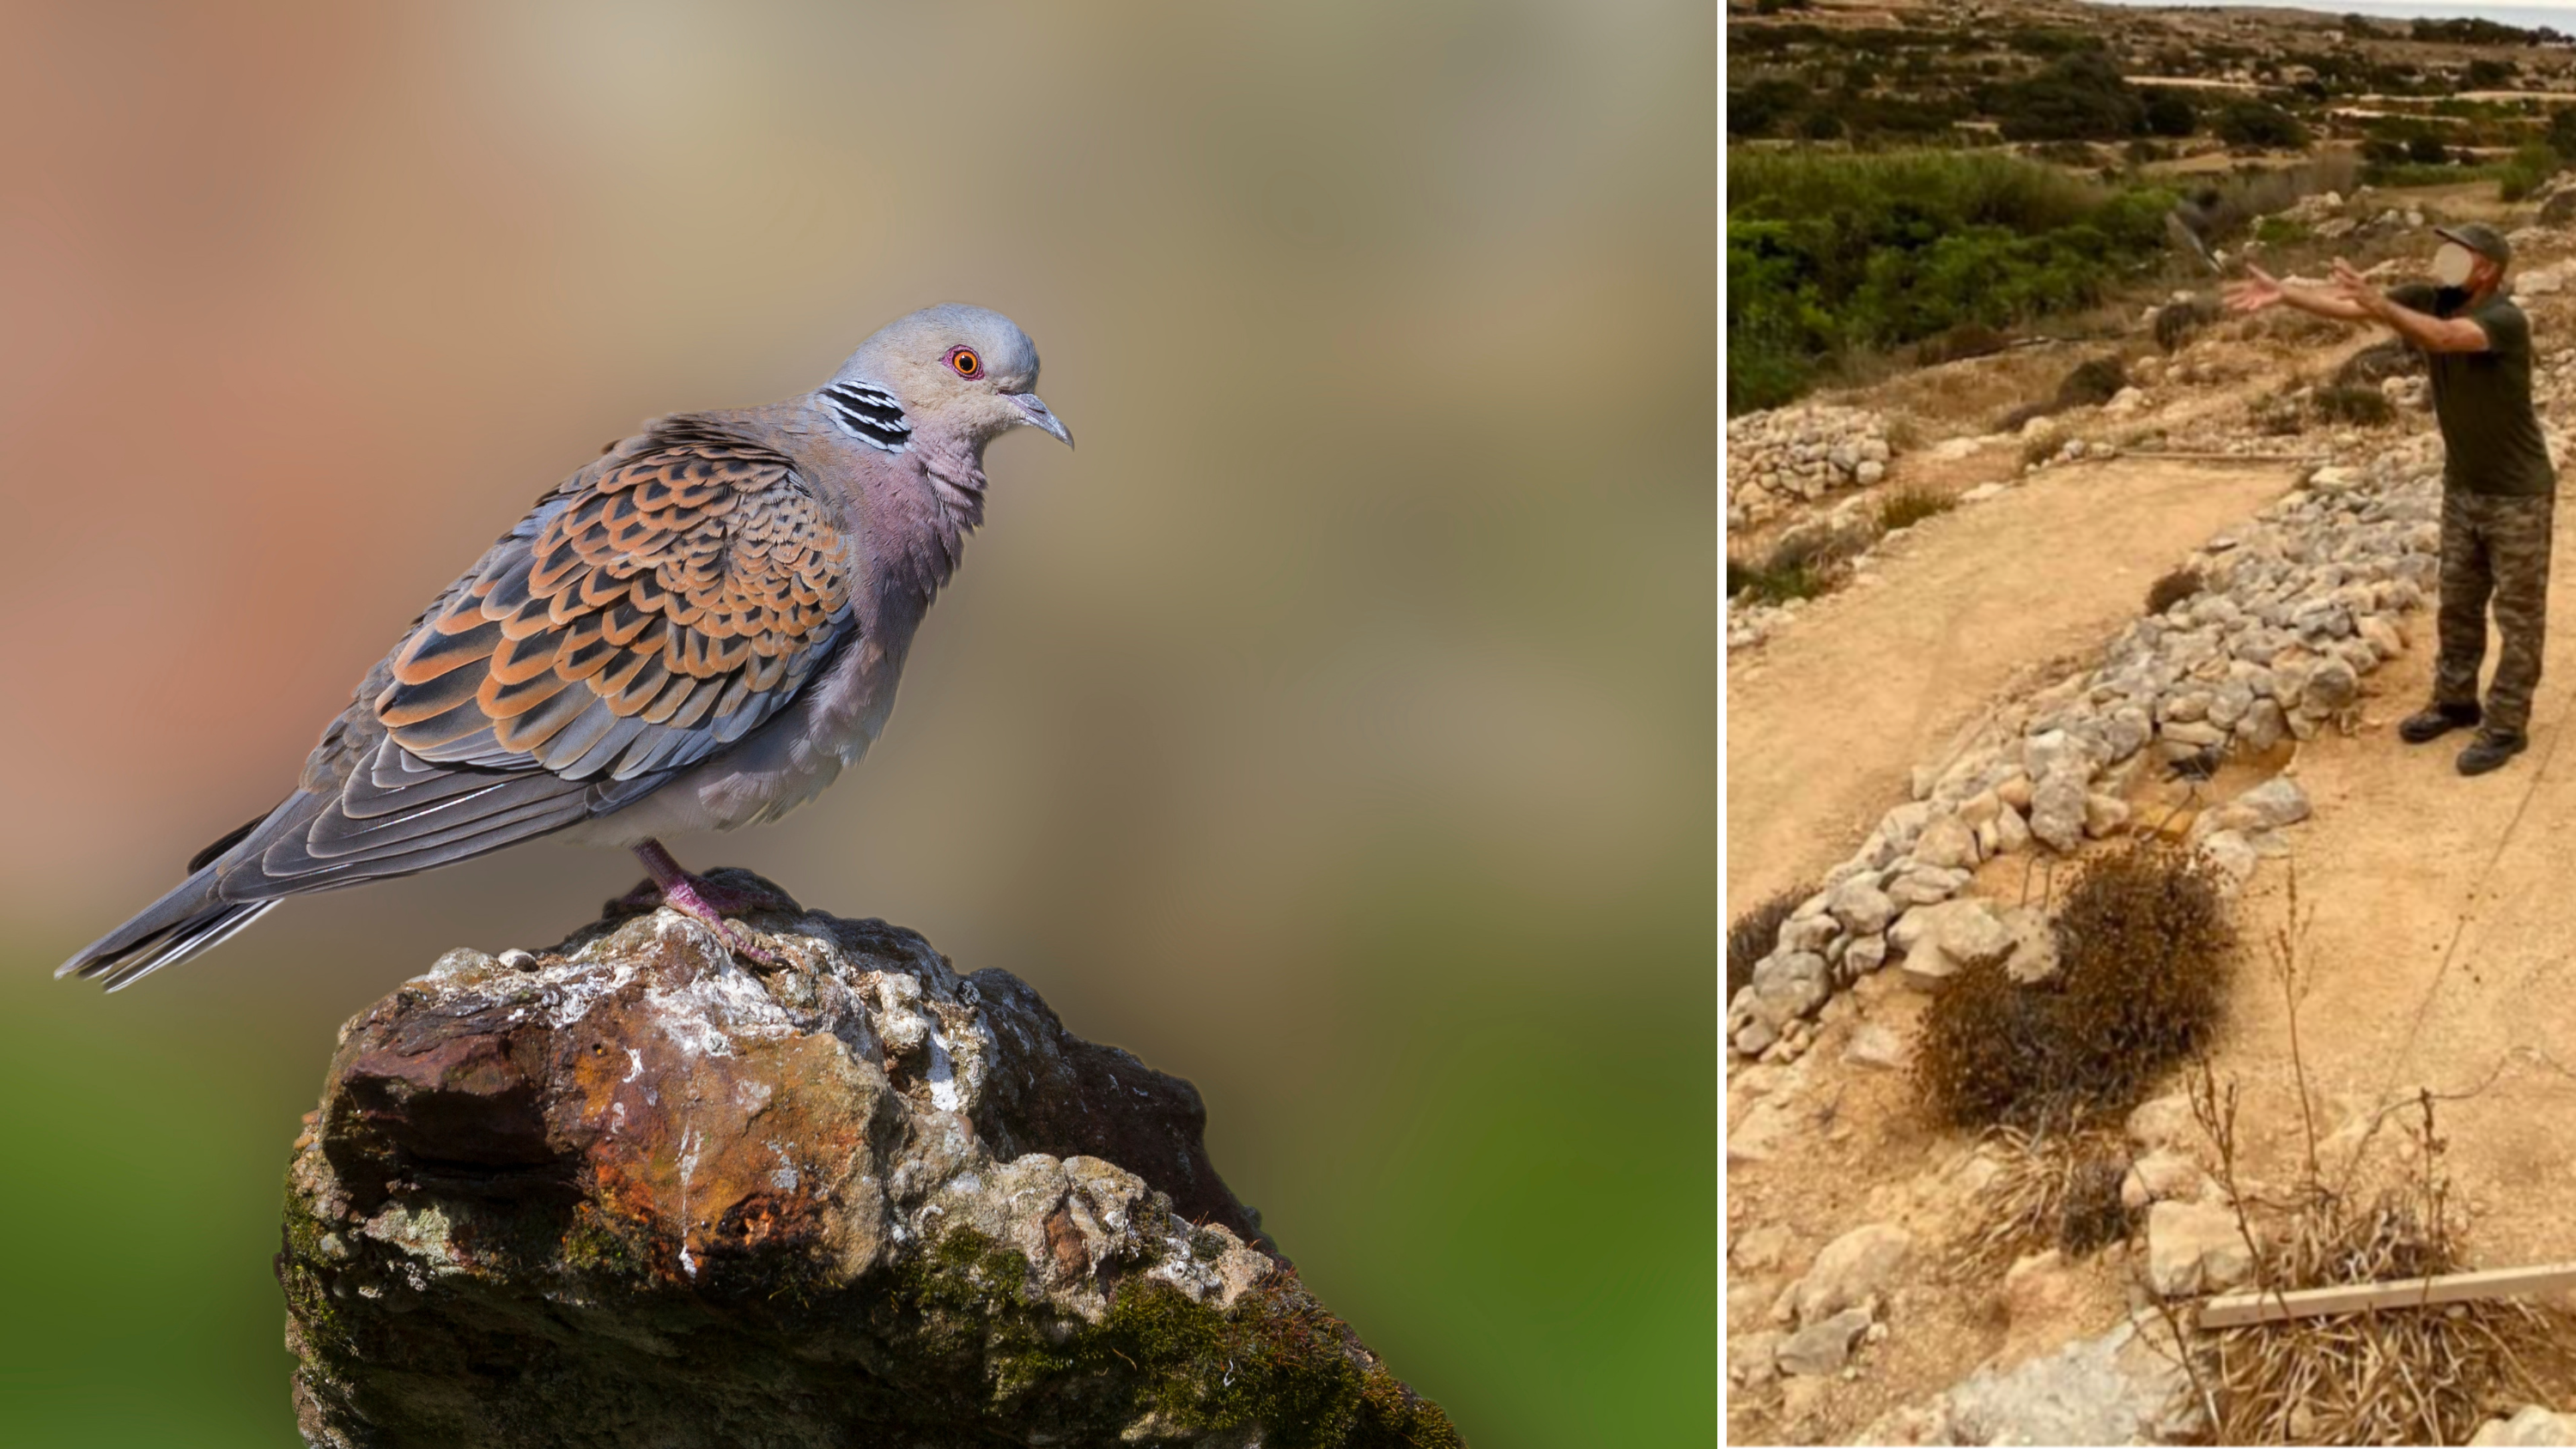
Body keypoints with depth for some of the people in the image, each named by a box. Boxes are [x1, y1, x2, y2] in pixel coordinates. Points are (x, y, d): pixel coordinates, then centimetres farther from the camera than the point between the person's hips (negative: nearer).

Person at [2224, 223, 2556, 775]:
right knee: (2457, 602, 18)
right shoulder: (2428, 299, -6)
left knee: (2518, 614, 4)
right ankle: (2455, 701, 33)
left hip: (2518, 494, -7)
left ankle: (2506, 725, 12)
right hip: (2462, 486, 7)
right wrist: (2283, 292, -27)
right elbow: (2348, 305, -13)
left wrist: (2379, 305, -59)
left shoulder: (2506, 320, -26)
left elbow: (2442, 337, -45)